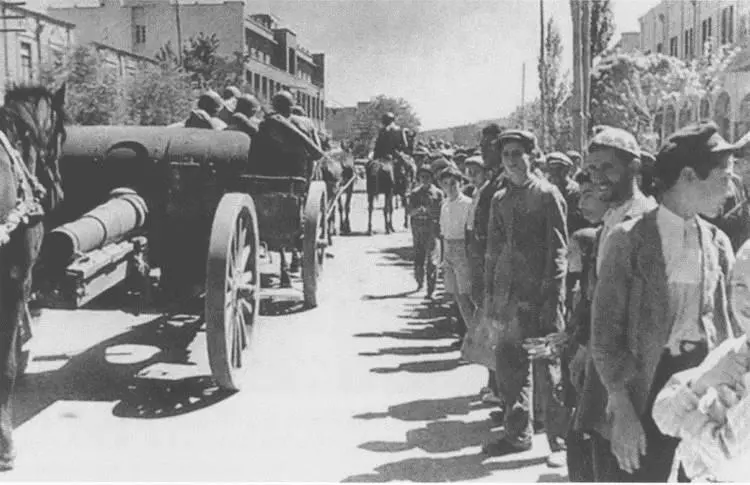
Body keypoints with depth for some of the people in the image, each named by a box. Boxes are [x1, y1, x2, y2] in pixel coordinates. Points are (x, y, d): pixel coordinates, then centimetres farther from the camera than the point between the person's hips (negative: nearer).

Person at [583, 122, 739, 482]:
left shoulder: (718, 243, 7)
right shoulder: (630, 239, -10)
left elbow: (722, 325, 14)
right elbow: (605, 331, -11)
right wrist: (622, 409, -16)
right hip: (643, 387, -5)